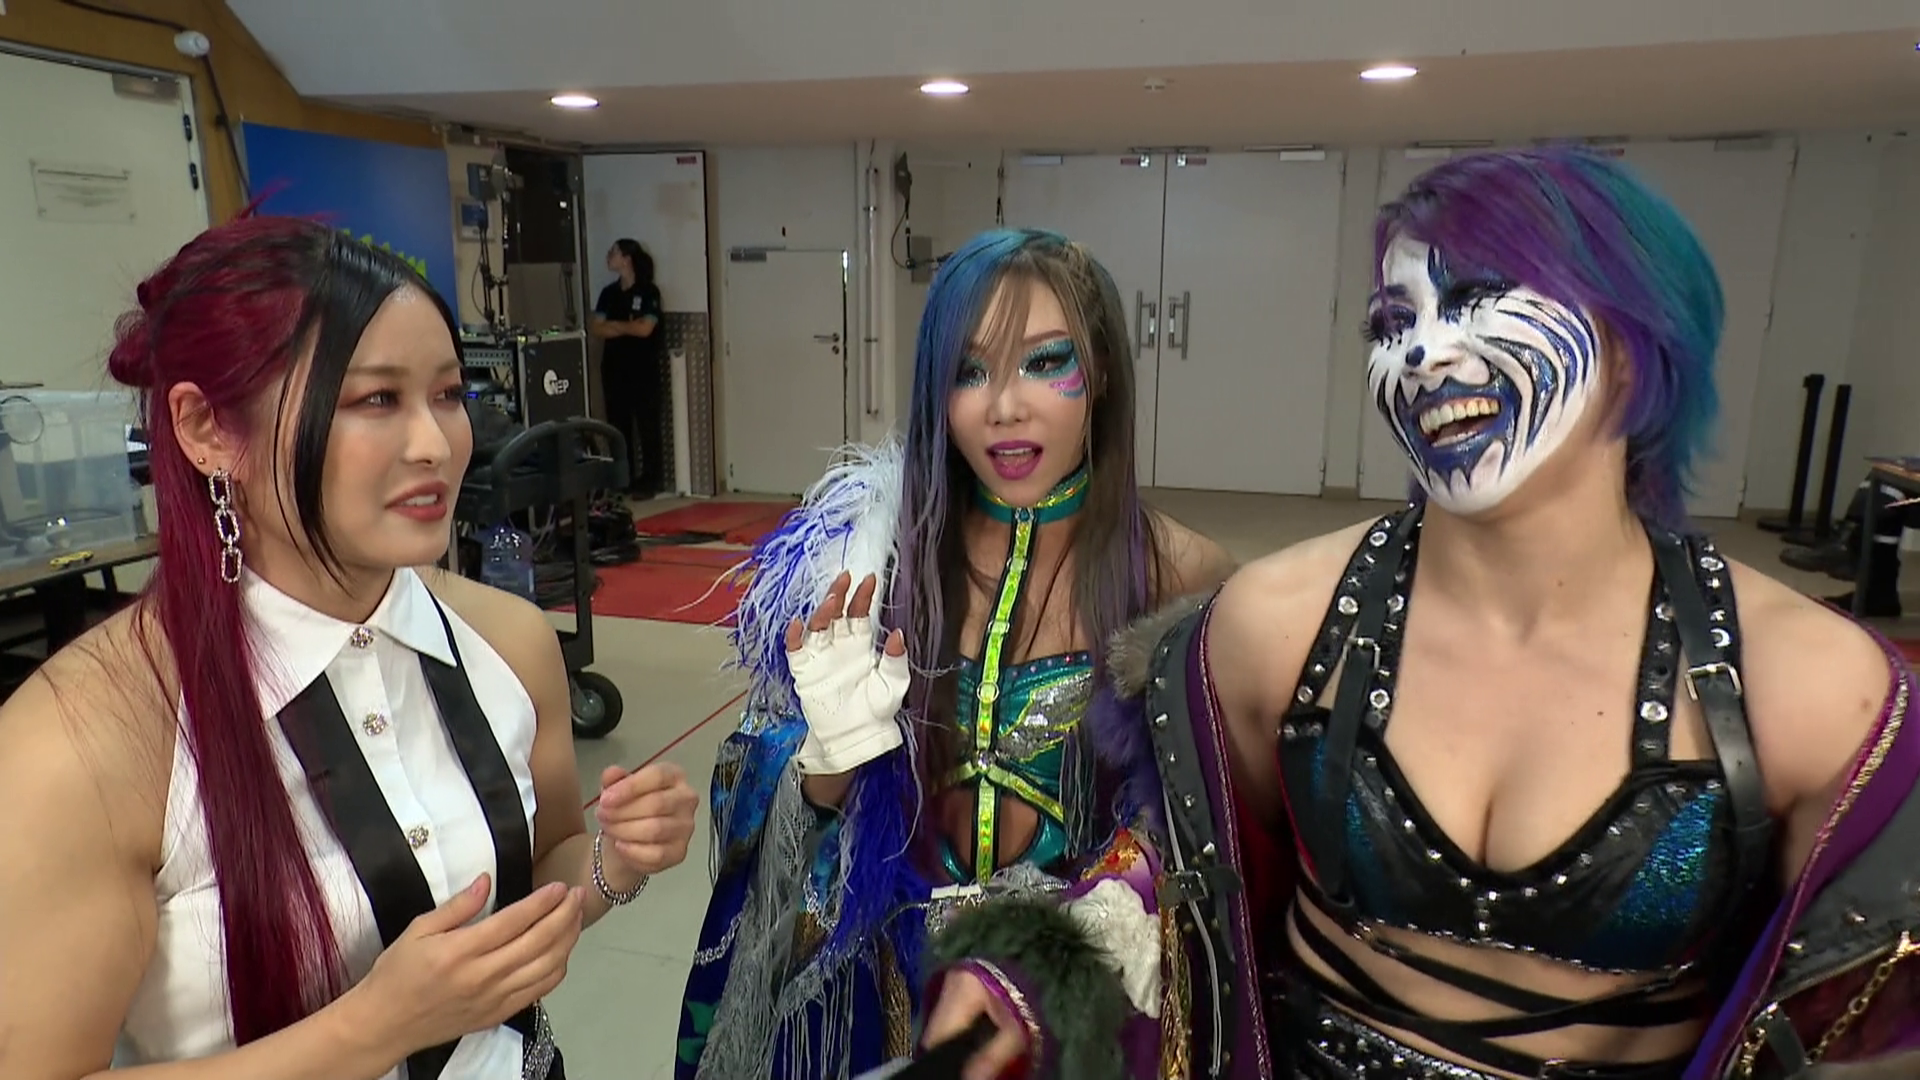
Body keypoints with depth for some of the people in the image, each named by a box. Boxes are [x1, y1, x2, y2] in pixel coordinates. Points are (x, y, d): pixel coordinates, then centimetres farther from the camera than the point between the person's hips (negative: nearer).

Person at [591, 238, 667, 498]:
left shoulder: (648, 291, -5)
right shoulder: (608, 292, 11)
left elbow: (644, 328, -15)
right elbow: (597, 329, 3)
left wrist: (615, 324, -1)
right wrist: (628, 328, -9)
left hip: (644, 370, -5)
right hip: (614, 369, 5)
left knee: (648, 425, -2)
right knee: (618, 424, 8)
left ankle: (650, 481, 5)